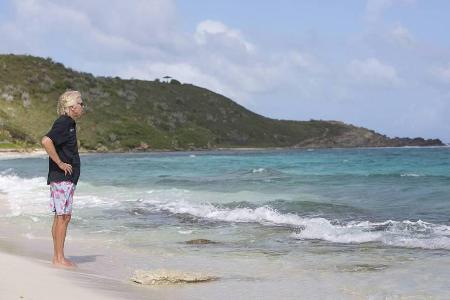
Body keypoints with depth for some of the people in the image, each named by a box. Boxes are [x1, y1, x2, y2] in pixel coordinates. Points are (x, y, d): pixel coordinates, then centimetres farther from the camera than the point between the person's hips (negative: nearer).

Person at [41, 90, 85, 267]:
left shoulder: (70, 123, 16)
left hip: (67, 178, 10)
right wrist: (60, 163, -23)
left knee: (61, 217, 11)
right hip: (62, 178, -10)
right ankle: (59, 259, -4)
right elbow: (46, 141, -30)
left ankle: (57, 257, 15)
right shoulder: (63, 123, -15)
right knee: (63, 216, -7)